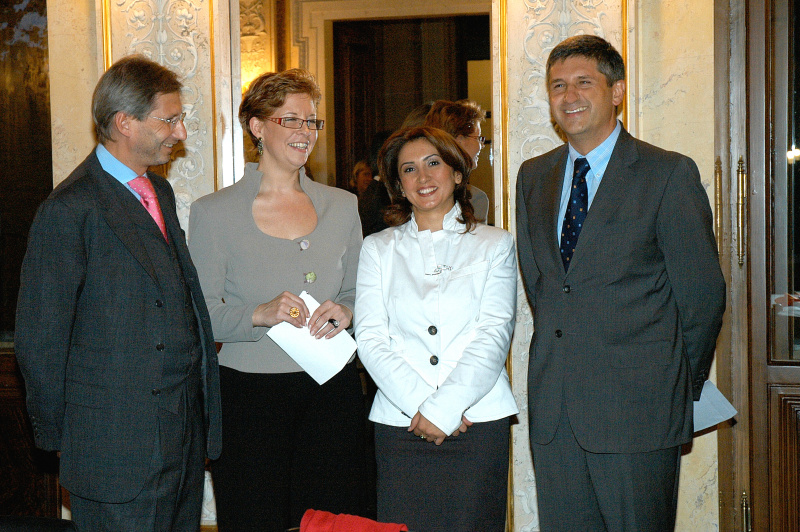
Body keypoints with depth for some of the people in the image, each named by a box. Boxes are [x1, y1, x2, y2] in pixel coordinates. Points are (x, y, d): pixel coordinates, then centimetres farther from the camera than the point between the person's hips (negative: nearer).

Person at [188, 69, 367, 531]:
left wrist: (346, 311, -6)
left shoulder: (342, 205, 10)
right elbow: (201, 315, -2)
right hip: (250, 394, -3)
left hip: (332, 391, 3)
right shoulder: (213, 213, 0)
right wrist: (260, 314, -19)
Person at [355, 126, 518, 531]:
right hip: (400, 426, 1)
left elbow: (493, 335, -2)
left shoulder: (494, 245, 9)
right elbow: (370, 338, 2)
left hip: (479, 422, -1)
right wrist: (418, 404, -11)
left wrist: (443, 408, -12)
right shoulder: (378, 248, 13)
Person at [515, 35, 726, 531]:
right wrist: (563, 356, 11)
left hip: (637, 408, -5)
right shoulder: (533, 176, 13)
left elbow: (703, 294, -3)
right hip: (553, 408, 5)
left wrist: (680, 386, 4)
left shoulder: (670, 174, -5)